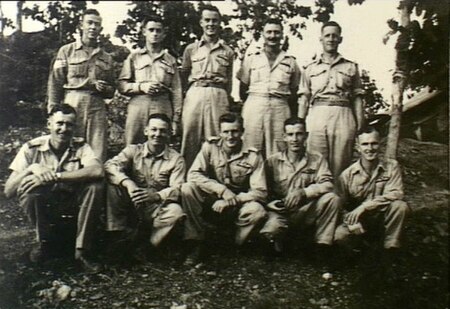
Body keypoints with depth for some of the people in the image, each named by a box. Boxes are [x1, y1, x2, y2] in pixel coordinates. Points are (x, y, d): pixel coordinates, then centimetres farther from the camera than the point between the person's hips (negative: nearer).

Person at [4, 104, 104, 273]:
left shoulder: (80, 146, -10)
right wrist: (31, 168, -32)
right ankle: (45, 239, -5)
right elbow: (8, 191, -14)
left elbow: (97, 171, -34)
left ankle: (83, 250, -17)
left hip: (72, 202, 0)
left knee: (95, 186, -28)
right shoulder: (32, 148, -11)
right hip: (43, 205, 0)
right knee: (26, 185, -30)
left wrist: (54, 176, -38)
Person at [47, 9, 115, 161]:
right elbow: (55, 83, 4)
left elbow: (111, 90, 22)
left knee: (97, 154, -3)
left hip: (97, 107, 2)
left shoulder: (106, 57, 19)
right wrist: (53, 110, -6)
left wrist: (104, 88, -2)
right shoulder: (67, 50, 10)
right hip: (71, 104, -2)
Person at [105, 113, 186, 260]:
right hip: (131, 207, 1)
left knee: (175, 211, -32)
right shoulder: (133, 150, 5)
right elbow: (110, 165, -13)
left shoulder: (176, 159, 2)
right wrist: (127, 182, -34)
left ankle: (141, 247, -12)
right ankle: (117, 236, -16)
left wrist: (156, 196, -33)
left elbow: (177, 189, -11)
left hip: (156, 209, 0)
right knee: (113, 184, -22)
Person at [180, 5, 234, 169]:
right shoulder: (191, 49, 14)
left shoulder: (228, 51, 15)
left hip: (218, 96, 0)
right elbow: (183, 77, 16)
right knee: (190, 138, -3)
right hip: (195, 95, 0)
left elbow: (229, 81, 16)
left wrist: (228, 104, 11)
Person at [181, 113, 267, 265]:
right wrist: (222, 189, -27)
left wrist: (230, 202, -25)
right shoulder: (210, 147, -7)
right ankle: (196, 244, -16)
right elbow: (193, 174, -16)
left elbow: (260, 192, -15)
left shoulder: (253, 156, -10)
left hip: (239, 203, -1)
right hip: (211, 200, 1)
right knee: (187, 188, -26)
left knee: (257, 211, -32)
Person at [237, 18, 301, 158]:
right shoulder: (251, 59, 15)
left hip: (280, 108, 0)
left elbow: (294, 91, 16)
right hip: (254, 105, 0)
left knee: (276, 154, -3)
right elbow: (243, 89, 13)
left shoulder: (291, 62, 15)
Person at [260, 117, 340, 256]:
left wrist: (303, 192, -25)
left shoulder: (317, 159, 5)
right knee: (270, 231, -34)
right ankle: (277, 243, 7)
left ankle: (322, 245, -10)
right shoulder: (272, 161, 2)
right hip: (280, 210, -1)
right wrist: (271, 203, -21)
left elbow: (327, 184, -9)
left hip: (306, 210, 2)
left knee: (332, 198, -25)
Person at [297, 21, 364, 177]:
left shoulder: (351, 67, 18)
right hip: (317, 116, 0)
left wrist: (360, 126, 2)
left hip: (342, 116, 0)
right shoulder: (310, 68, 19)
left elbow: (357, 98, 13)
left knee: (340, 166, -4)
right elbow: (303, 99, 14)